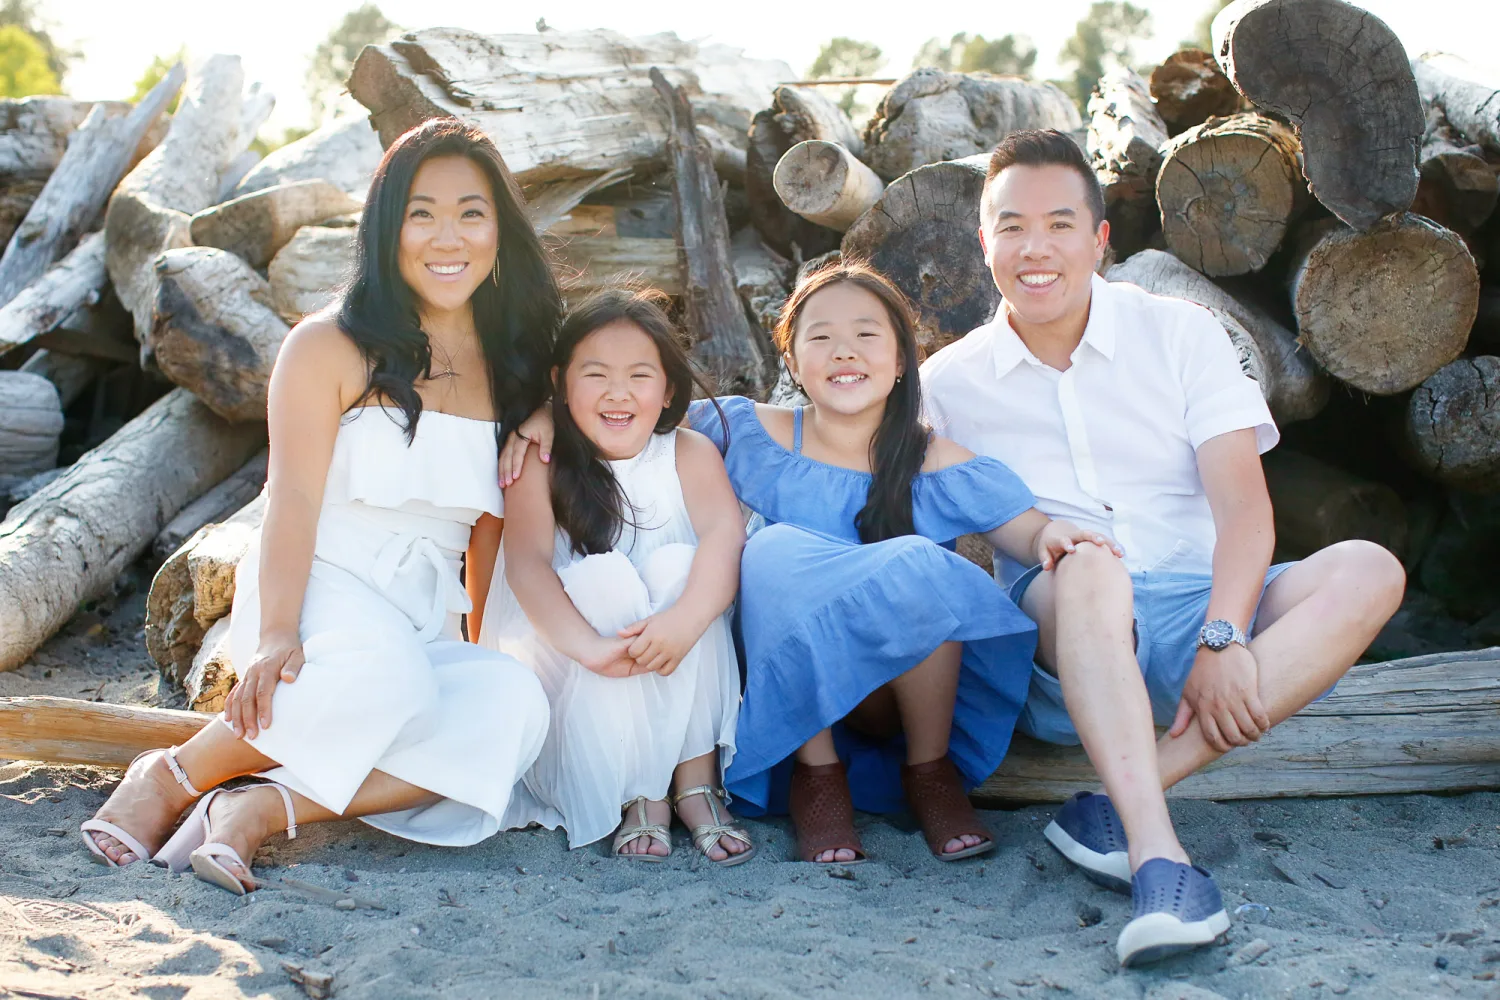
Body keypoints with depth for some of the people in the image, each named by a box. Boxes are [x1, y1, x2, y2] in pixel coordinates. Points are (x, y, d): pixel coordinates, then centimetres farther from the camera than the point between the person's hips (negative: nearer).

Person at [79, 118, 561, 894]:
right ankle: (171, 777, -16)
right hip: (318, 588, -4)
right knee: (379, 677, -39)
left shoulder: (510, 366, 13)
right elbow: (294, 498, -12)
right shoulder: (329, 348, -2)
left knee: (512, 704, -30)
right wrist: (278, 636, -26)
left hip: (427, 622, 4)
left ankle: (262, 809, -30)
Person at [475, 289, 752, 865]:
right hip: (568, 669, -1)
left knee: (677, 563, -24)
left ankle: (697, 780, -23)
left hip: (678, 686, 1)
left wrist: (685, 619, -42)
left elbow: (725, 536, -21)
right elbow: (526, 563, -21)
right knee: (603, 577, -27)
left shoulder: (691, 455, -3)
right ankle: (637, 795, -24)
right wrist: (591, 646, -40)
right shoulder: (540, 464, -6)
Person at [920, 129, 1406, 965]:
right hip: (1063, 636, -2)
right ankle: (1159, 855, -47)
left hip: (1199, 610, 2)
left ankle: (1126, 803, -33)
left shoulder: (1180, 334, 7)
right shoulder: (949, 383, 8)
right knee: (1087, 567, -35)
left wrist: (1221, 639, -20)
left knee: (1368, 572, -24)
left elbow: (1243, 503, -4)